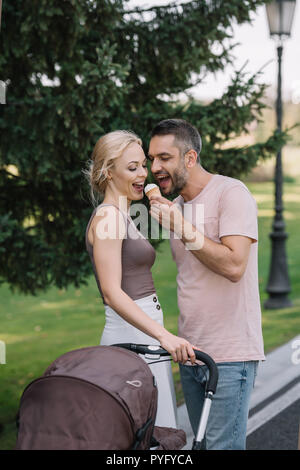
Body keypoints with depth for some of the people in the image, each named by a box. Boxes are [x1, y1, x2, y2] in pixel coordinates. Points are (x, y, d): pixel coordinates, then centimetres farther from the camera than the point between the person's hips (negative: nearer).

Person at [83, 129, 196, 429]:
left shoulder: (122, 216, 19)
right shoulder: (108, 216, -12)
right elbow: (112, 293, -21)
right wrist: (163, 335, -30)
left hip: (144, 336, 10)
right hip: (132, 337, -10)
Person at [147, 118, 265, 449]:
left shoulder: (231, 193, -10)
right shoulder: (176, 207, 13)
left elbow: (233, 266, -22)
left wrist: (181, 226, -19)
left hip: (230, 355, -7)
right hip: (190, 351, 8)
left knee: (222, 444, -8)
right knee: (201, 442, 12)